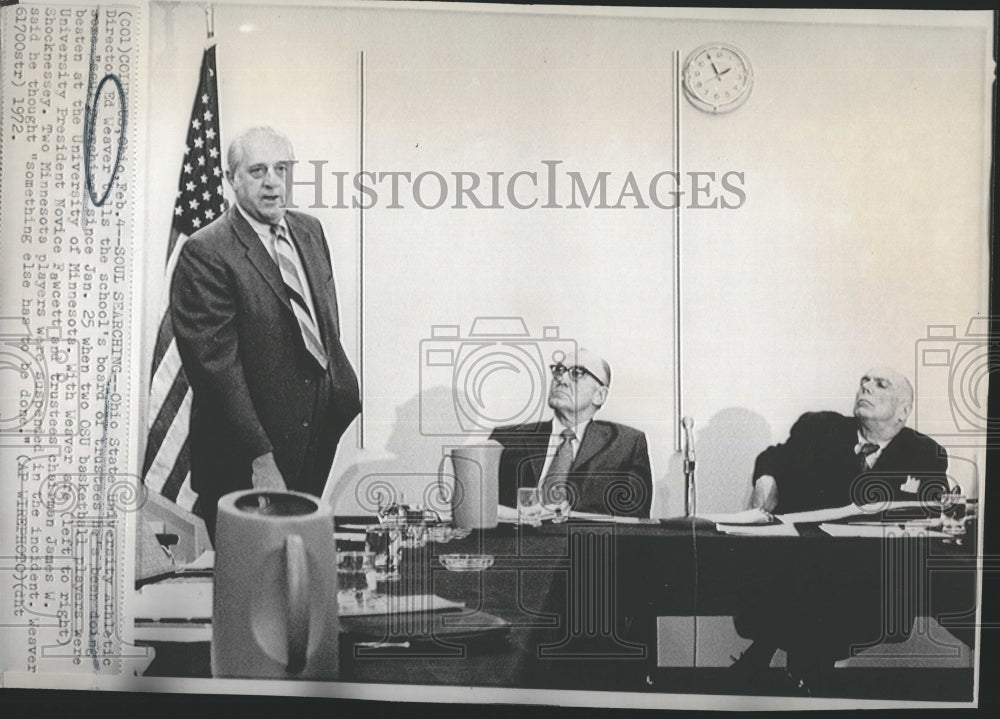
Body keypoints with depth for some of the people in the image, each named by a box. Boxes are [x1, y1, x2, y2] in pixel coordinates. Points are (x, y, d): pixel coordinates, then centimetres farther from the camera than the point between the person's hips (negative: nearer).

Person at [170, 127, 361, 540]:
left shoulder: (309, 230, 9)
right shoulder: (206, 253, -15)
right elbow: (217, 365, -19)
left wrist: (343, 392, 9)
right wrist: (261, 459, -21)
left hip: (318, 440, 7)